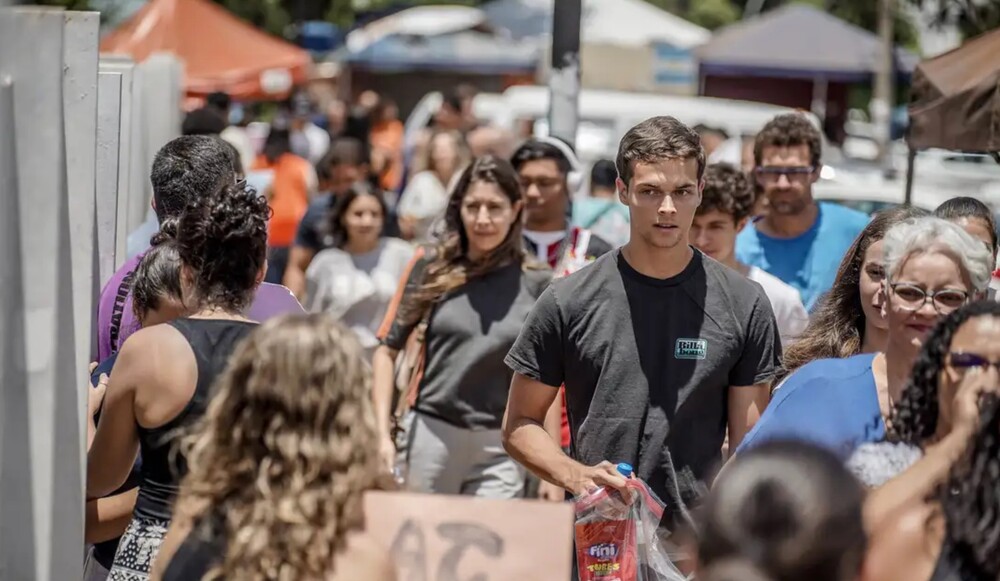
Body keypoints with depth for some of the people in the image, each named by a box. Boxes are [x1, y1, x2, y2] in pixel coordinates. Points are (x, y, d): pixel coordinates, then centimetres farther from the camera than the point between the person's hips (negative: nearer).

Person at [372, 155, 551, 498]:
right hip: (429, 435, 1)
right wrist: (382, 435, -3)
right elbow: (387, 350, 6)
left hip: (499, 450, -1)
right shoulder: (430, 267, 2)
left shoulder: (537, 284, 2)